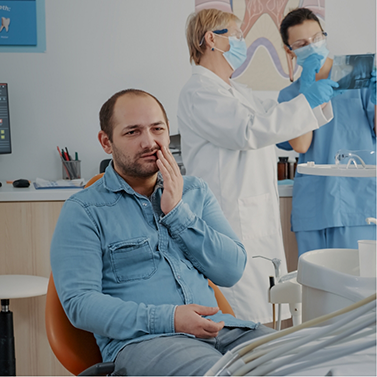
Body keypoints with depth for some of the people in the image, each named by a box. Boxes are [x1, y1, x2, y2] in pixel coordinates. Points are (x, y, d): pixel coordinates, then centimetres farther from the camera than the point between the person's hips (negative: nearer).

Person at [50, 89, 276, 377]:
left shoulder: (195, 192, 18)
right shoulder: (83, 211, 4)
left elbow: (232, 271, 9)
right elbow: (79, 302, -6)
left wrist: (177, 212, -2)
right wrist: (168, 319, -17)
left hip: (215, 327, 5)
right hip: (139, 339, -5)